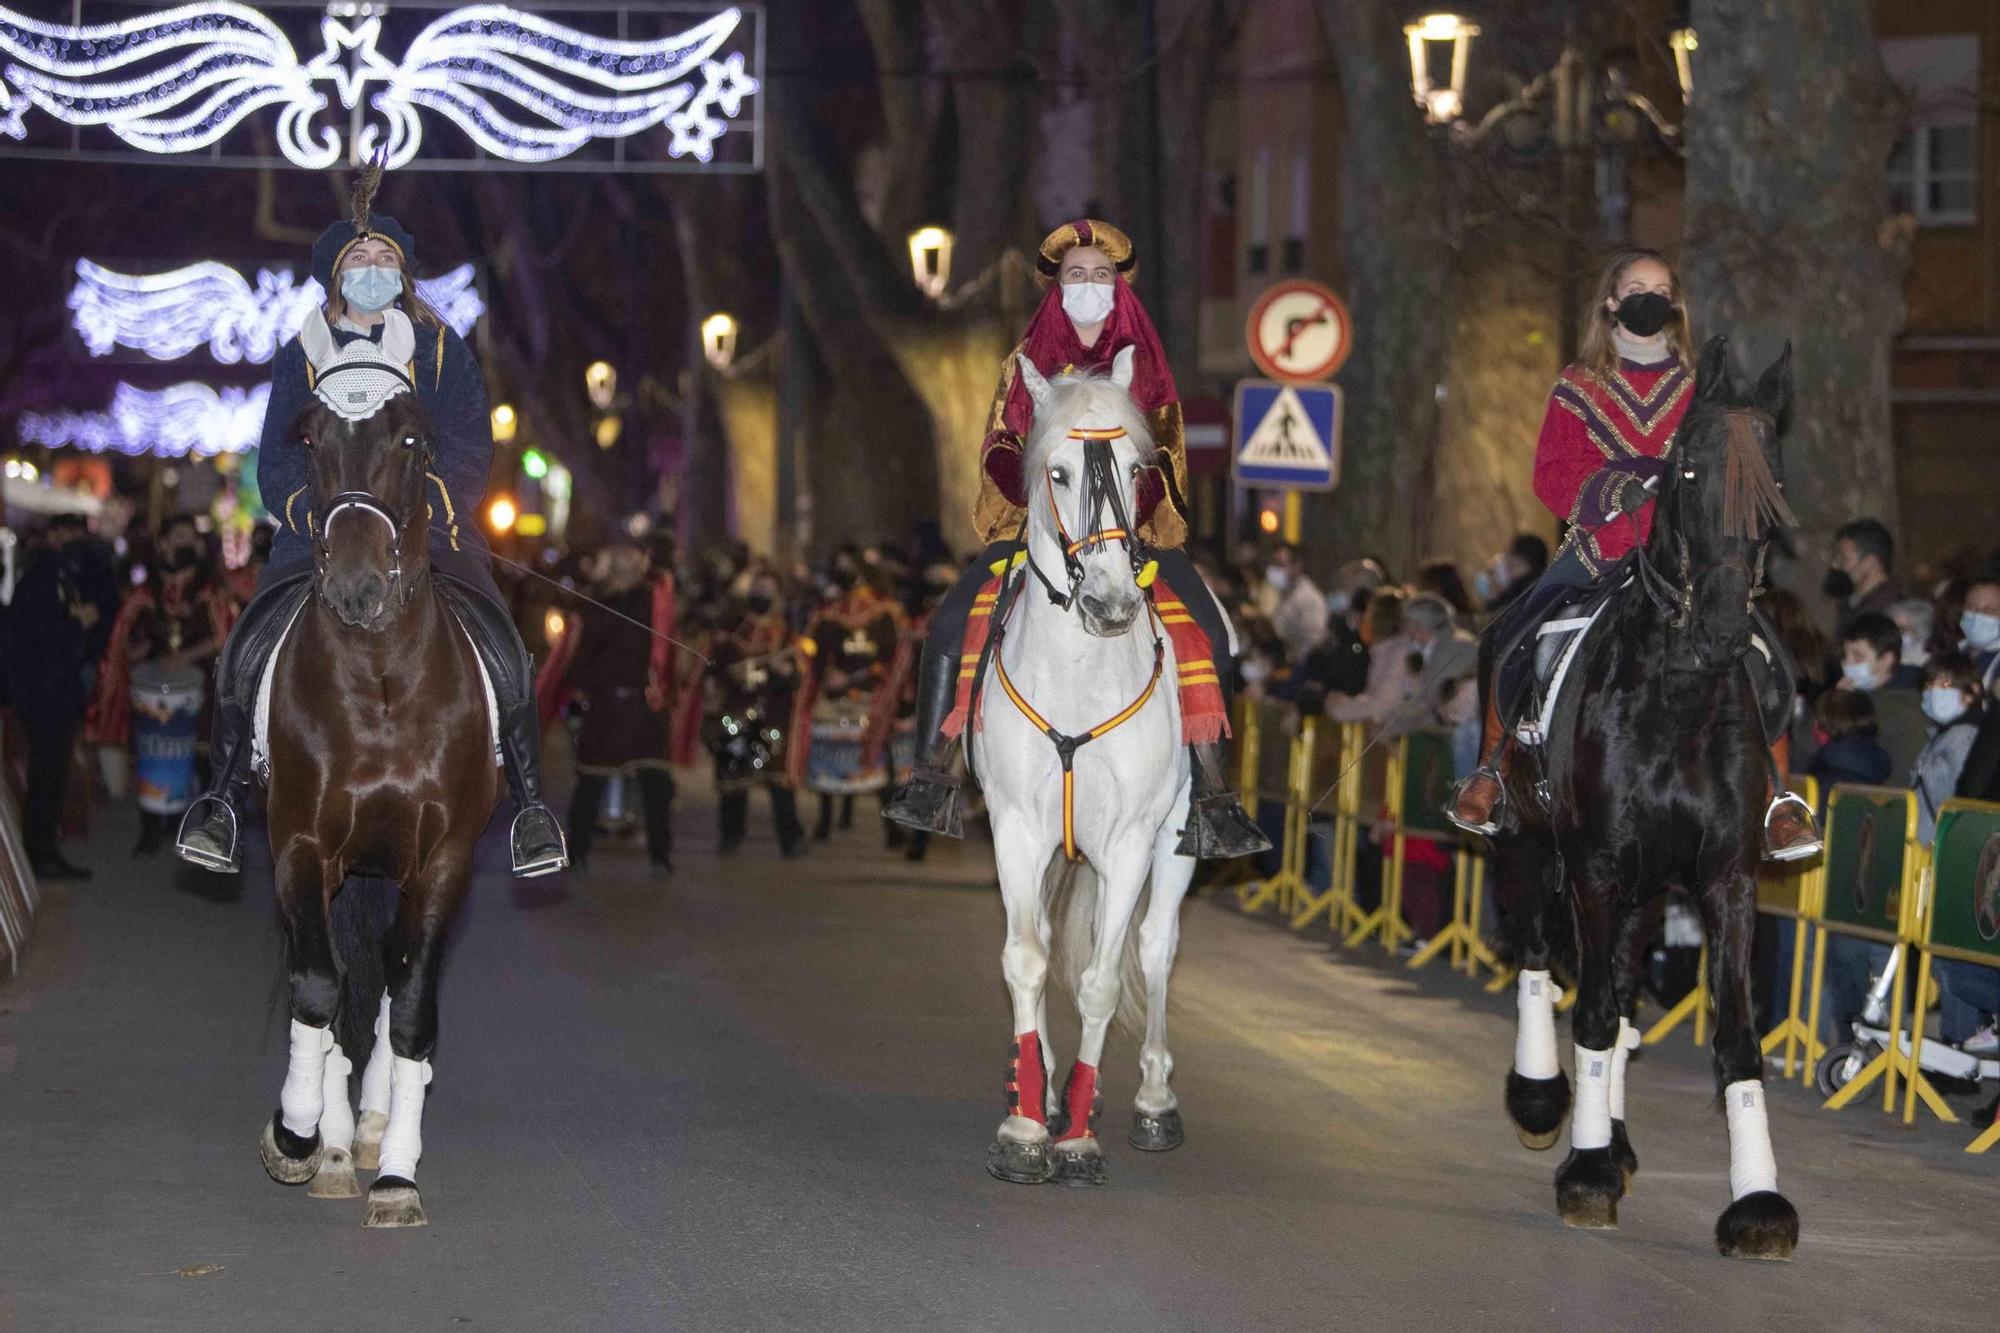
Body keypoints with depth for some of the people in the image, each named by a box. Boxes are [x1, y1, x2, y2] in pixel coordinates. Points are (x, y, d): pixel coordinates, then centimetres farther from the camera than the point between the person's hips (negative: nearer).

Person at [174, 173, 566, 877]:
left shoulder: (441, 350, 11)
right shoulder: (301, 356, 12)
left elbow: (470, 450, 4)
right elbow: (277, 462, 8)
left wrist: (424, 505, -14)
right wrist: (316, 514, -12)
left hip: (429, 524, -1)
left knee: (502, 654, -22)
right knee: (248, 649, -21)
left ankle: (531, 806, -11)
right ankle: (222, 799, -9)